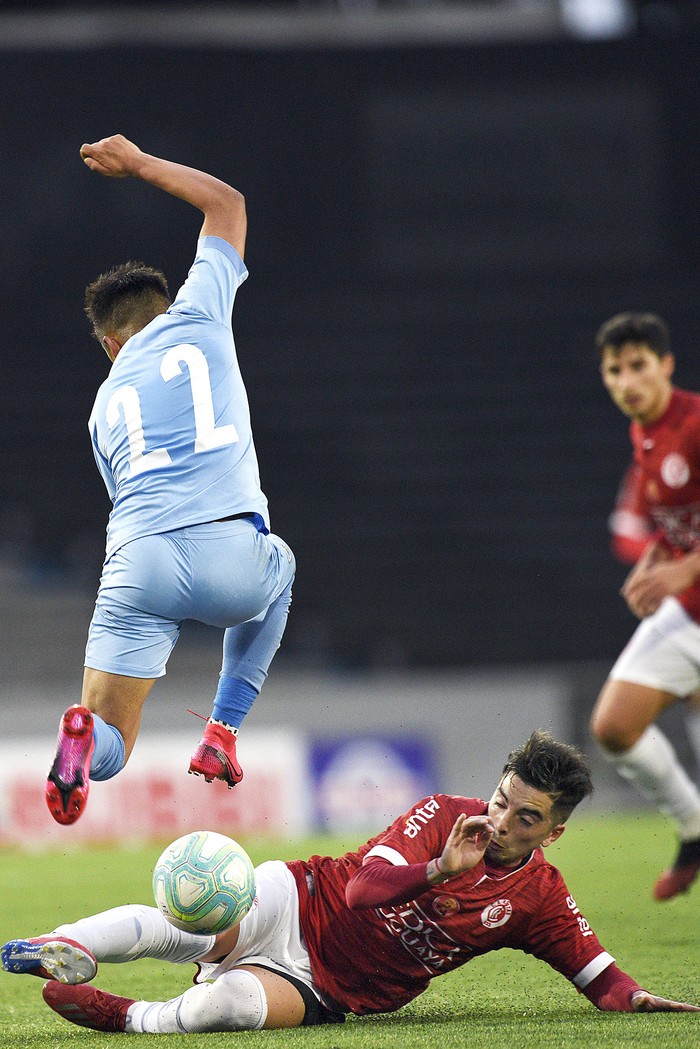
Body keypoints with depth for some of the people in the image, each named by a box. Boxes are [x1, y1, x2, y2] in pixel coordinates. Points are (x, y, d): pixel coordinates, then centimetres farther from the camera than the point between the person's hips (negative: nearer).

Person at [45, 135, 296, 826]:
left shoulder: (106, 404, 25)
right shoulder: (195, 317, 17)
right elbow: (226, 202, 31)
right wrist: (137, 163, 41)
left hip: (137, 562, 1)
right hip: (230, 555, -1)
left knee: (109, 751, 8)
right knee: (280, 566, 38)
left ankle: (88, 735, -31)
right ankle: (222, 734, 24)